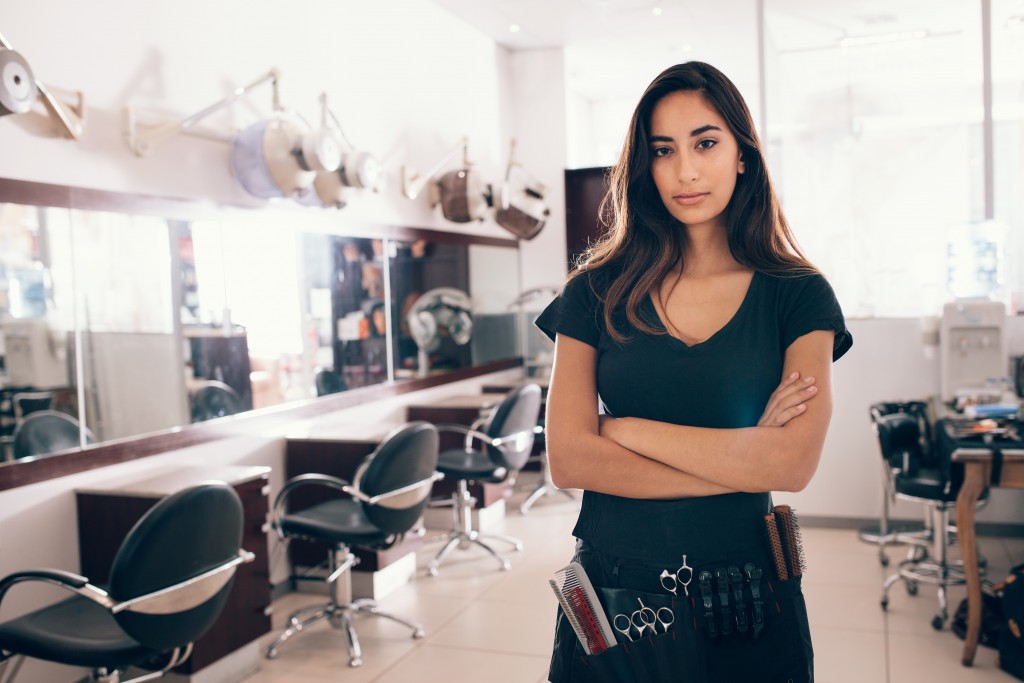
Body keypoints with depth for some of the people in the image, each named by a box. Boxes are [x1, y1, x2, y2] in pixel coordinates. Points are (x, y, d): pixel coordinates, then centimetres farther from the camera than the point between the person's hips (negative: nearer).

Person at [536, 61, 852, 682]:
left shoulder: (800, 294, -3)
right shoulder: (599, 289, -2)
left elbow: (794, 462, -16)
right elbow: (568, 460, -11)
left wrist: (627, 429, -13)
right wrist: (743, 460, -13)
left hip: (743, 605, 0)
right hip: (613, 591, 0)